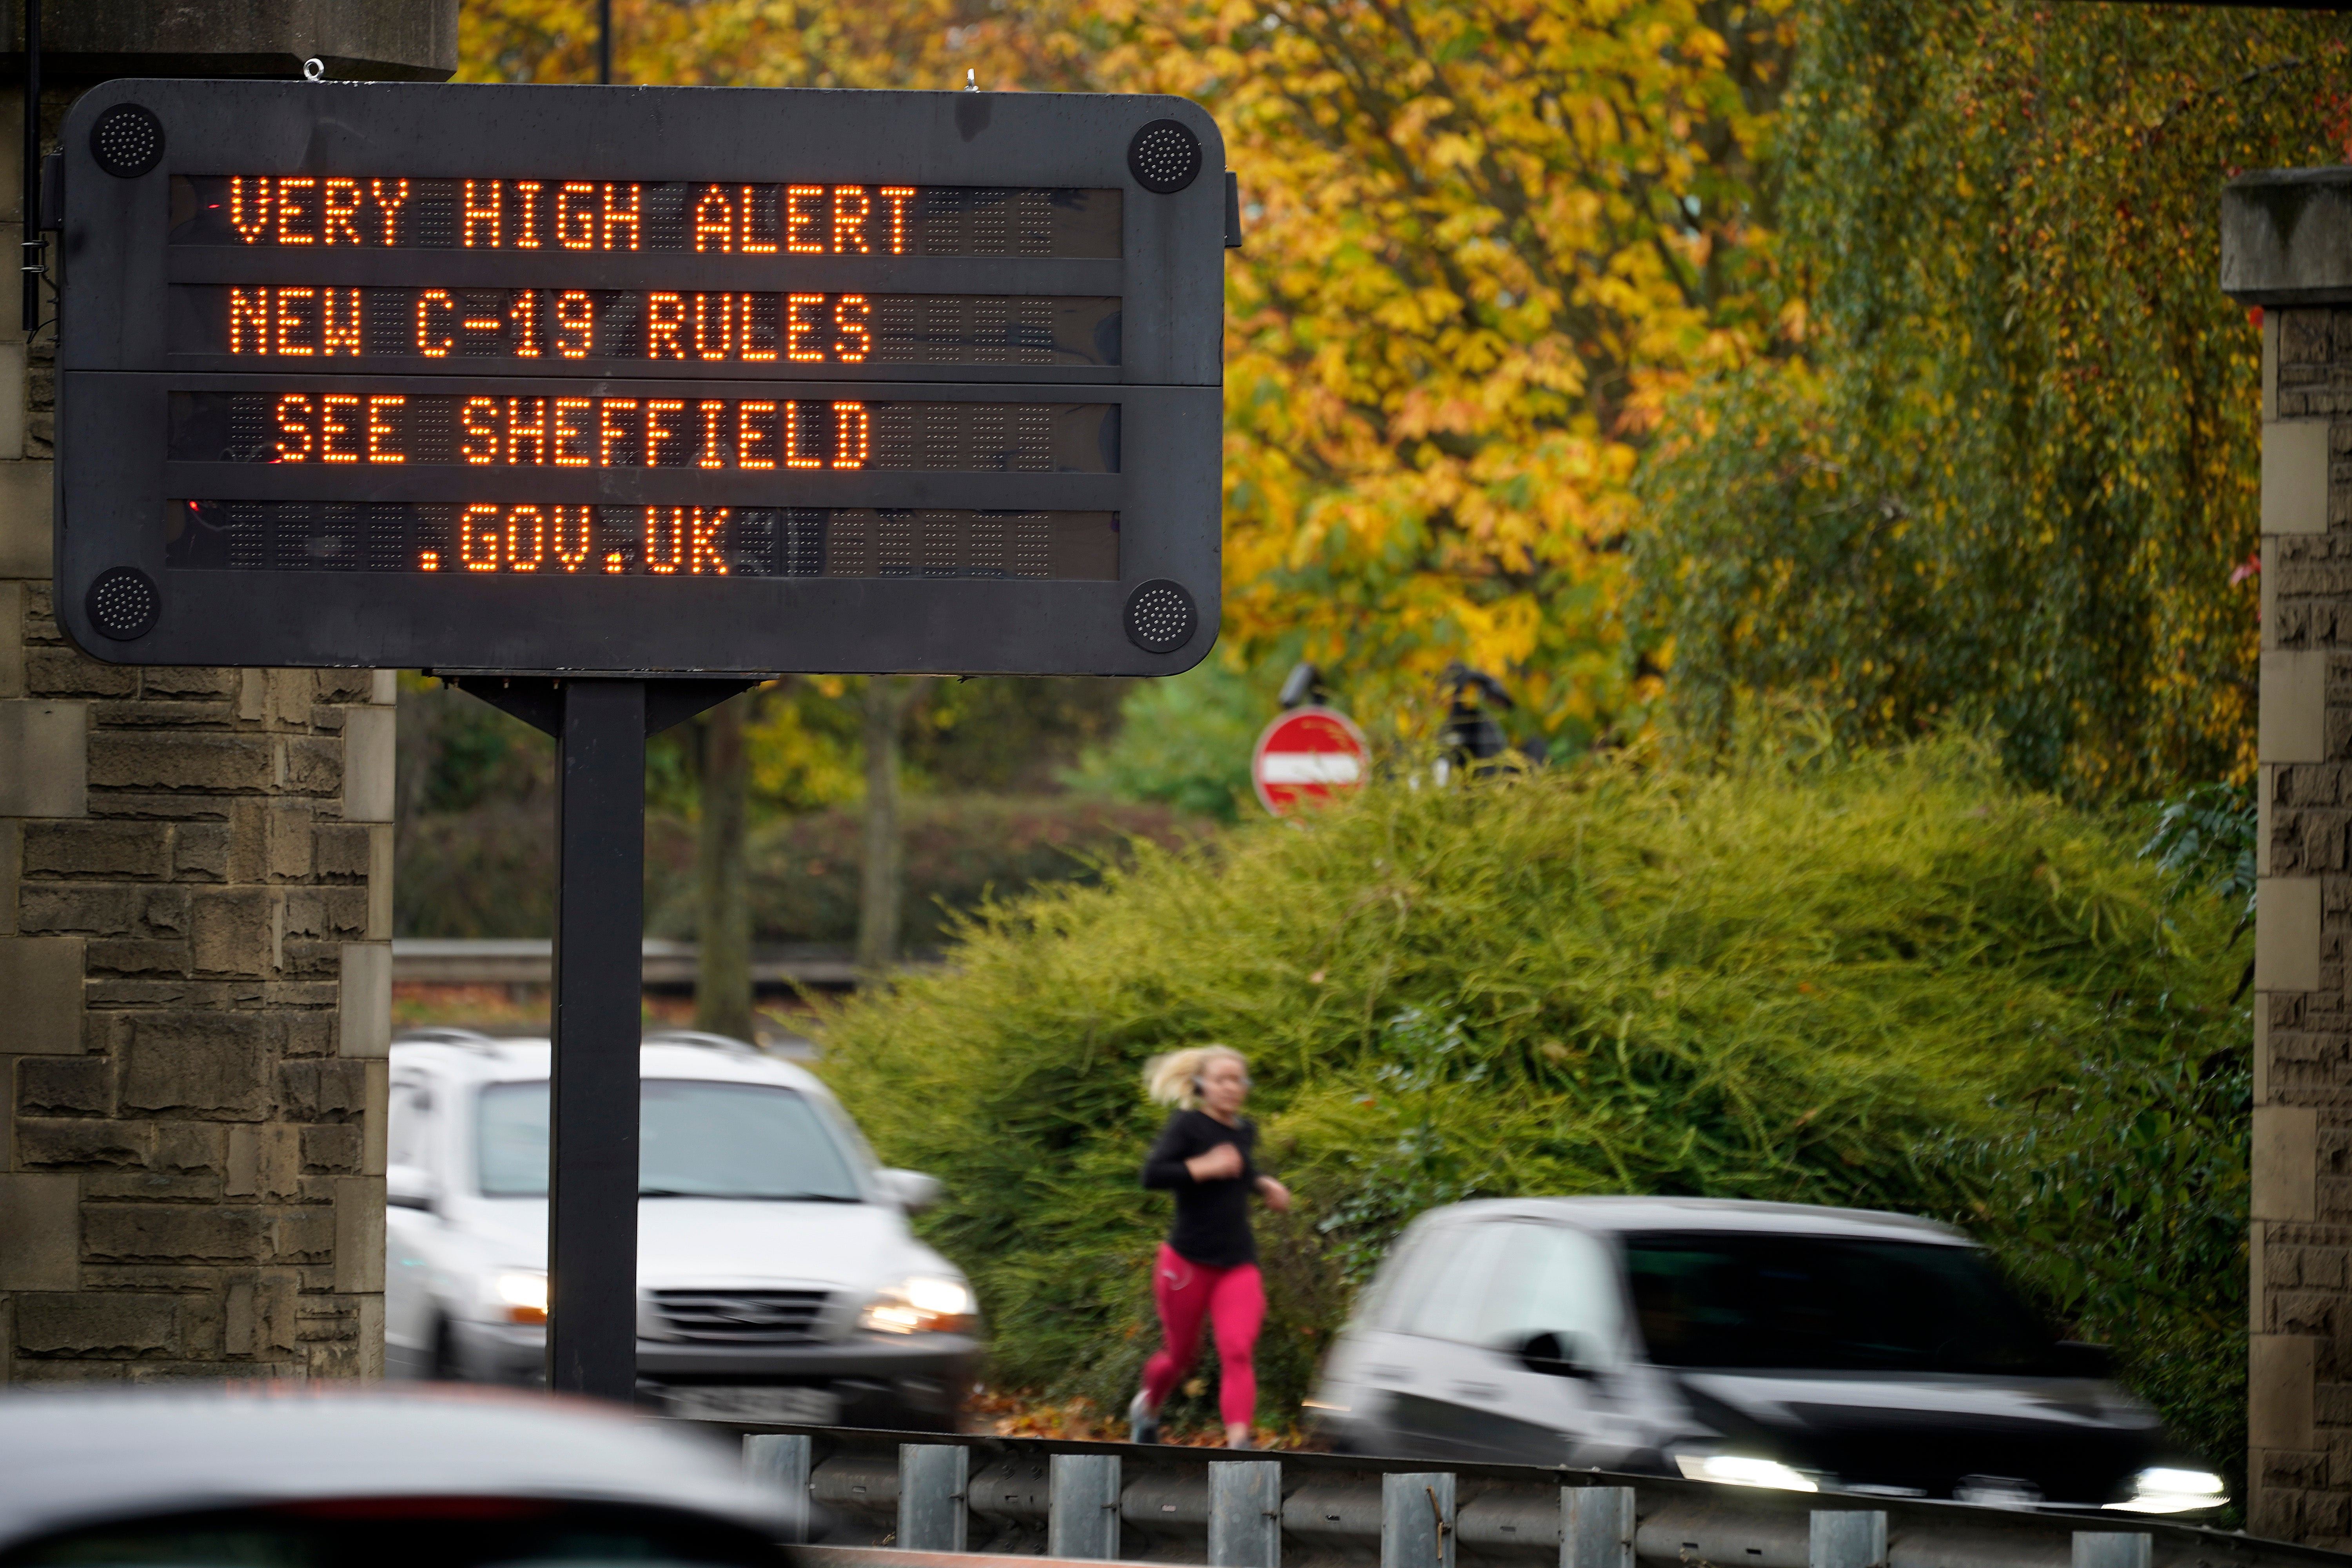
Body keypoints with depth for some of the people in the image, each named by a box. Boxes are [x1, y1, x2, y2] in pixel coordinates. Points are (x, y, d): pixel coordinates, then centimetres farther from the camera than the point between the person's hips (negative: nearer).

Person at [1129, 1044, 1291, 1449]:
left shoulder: (1245, 1130, 11)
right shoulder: (1187, 1125, -8)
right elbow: (1153, 1174, -22)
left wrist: (1265, 1185, 15)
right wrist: (1206, 1167, -25)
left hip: (1238, 1265, 4)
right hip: (1188, 1260, -4)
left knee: (1238, 1352, -17)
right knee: (1180, 1355, 12)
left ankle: (1238, 1442, -29)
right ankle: (1147, 1406, 44)